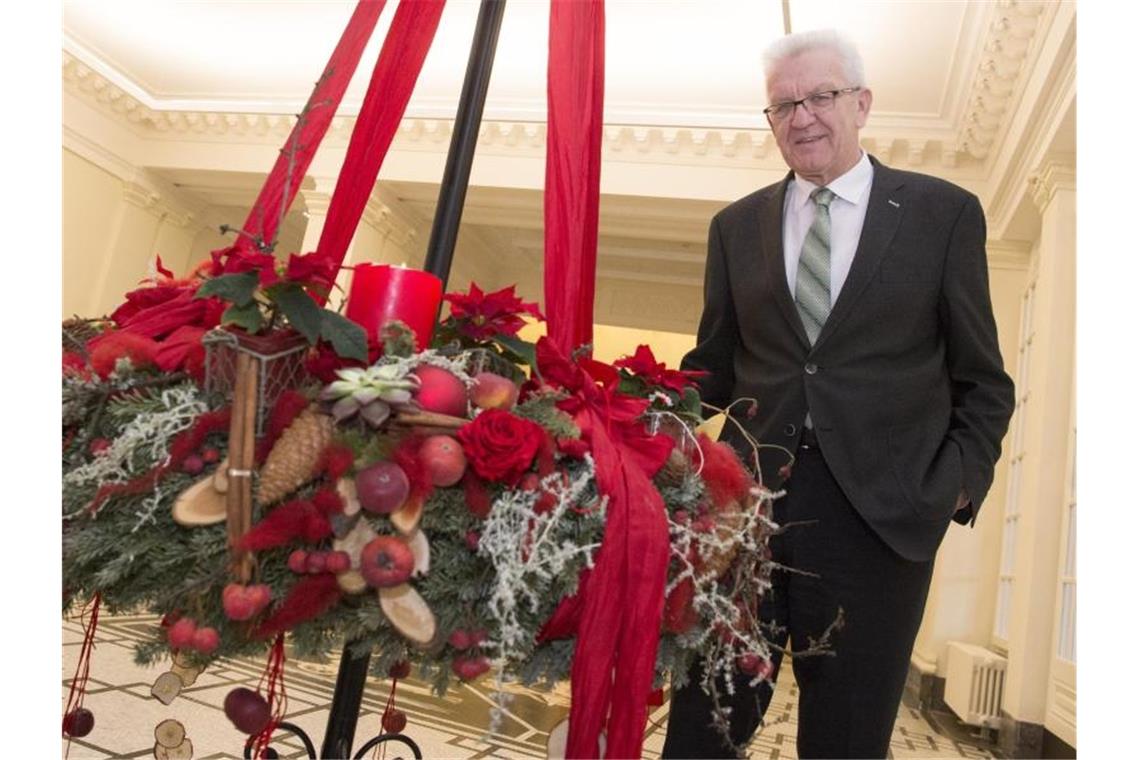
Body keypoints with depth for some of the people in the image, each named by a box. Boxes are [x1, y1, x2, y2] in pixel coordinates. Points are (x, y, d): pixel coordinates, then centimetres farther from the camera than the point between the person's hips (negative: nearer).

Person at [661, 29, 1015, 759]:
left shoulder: (944, 212, 4)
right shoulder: (736, 226, 11)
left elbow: (982, 380, 7)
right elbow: (713, 366, 11)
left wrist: (961, 482, -5)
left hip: (880, 510, -1)